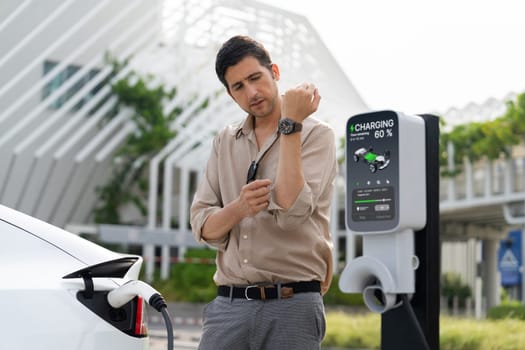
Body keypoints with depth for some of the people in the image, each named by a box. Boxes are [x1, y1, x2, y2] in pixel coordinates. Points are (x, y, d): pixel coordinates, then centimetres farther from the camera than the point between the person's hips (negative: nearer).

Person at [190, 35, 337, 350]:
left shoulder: (315, 134, -2)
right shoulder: (225, 142, 12)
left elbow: (291, 211, -17)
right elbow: (203, 226, 6)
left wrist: (290, 124, -16)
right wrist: (239, 208, -15)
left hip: (292, 304, -4)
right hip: (229, 304, 4)